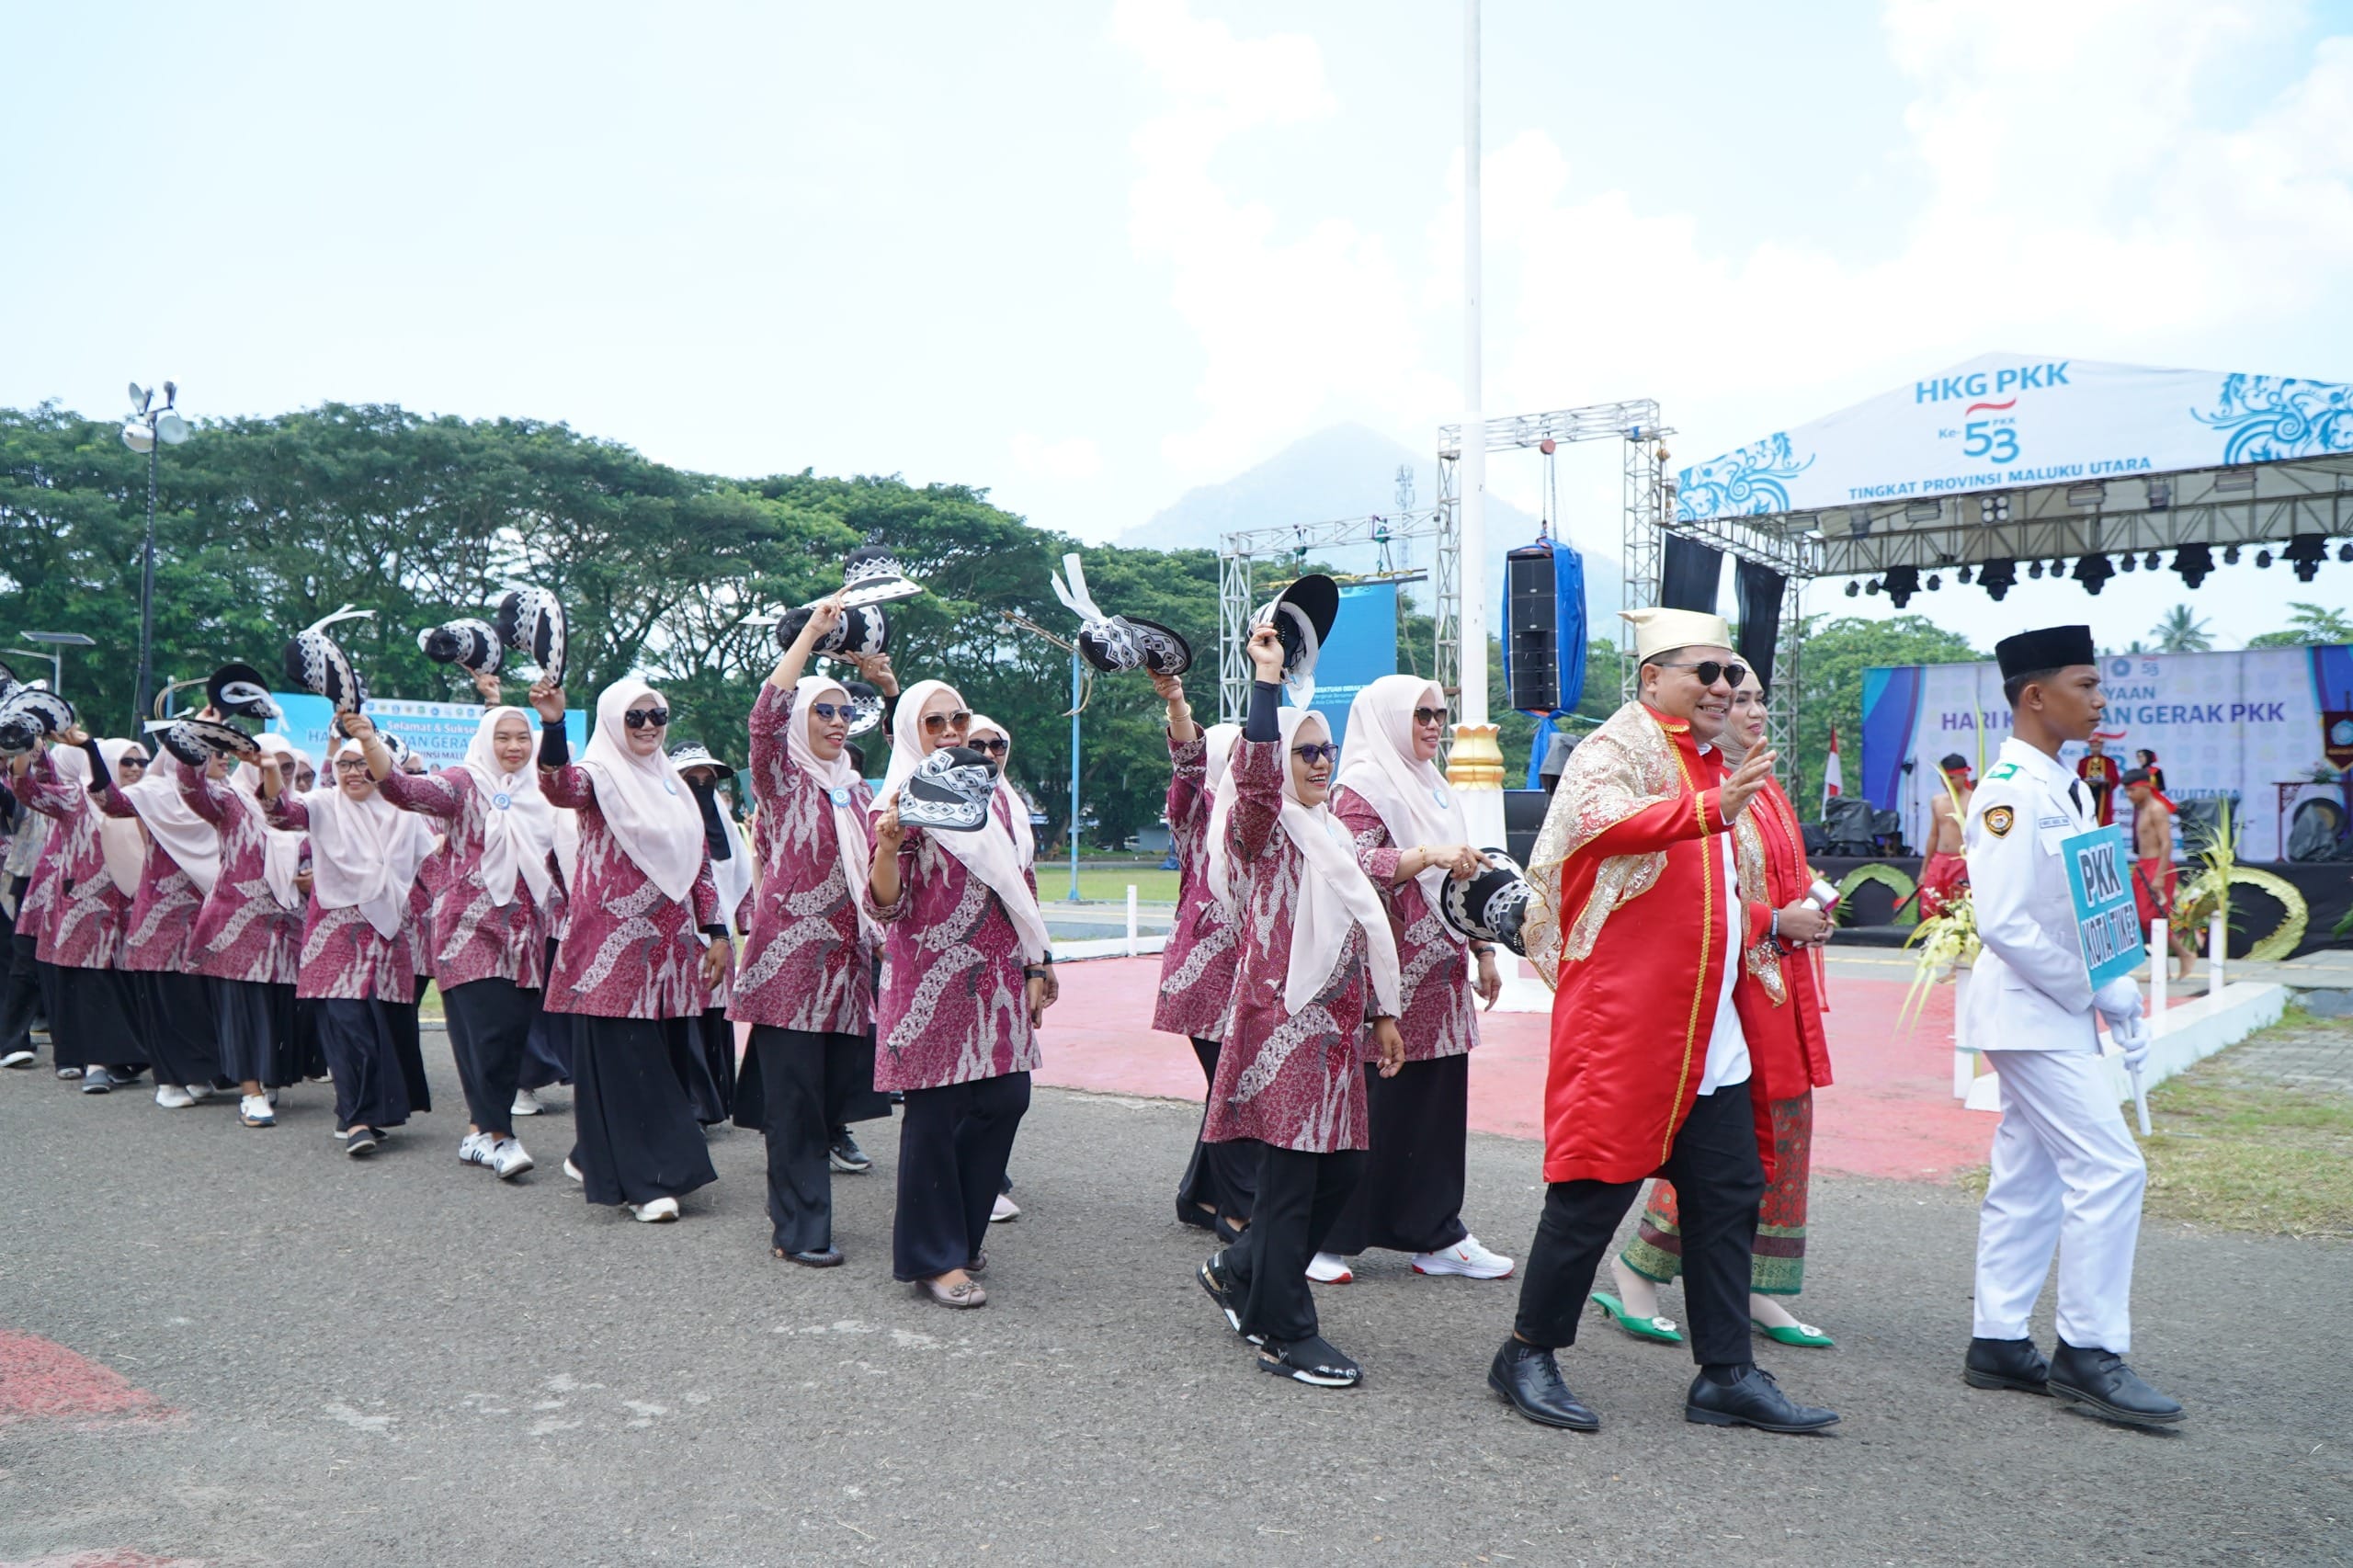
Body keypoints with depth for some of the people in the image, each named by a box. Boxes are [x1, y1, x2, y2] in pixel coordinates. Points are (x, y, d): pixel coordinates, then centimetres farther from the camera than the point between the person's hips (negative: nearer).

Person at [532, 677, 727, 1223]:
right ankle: (645, 1182, 0)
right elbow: (560, 788, -28)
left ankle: (596, 1158, 26)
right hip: (613, 944, -7)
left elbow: (700, 863, 18)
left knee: (664, 1054, 10)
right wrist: (552, 725, -45)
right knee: (623, 1060, -5)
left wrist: (715, 931, 11)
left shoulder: (672, 783, 16)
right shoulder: (600, 774, -3)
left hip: (671, 944, 7)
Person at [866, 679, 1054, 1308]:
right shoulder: (899, 802, -5)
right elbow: (885, 905, -13)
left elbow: (1021, 884, 19)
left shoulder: (990, 796, 14)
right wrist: (887, 846, -31)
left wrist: (1037, 963, 16)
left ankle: (961, 1227, 27)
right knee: (935, 1114, -2)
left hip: (996, 974, 6)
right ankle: (933, 1259, 10)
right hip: (932, 979, -6)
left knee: (1005, 1098, 7)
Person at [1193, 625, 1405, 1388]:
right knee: (1291, 1174, -4)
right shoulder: (1263, 825, -6)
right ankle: (1286, 1334, 6)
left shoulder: (1329, 830, 19)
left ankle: (1239, 1270, 28)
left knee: (1343, 1166, 10)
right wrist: (1267, 681, -32)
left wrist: (1383, 1010, 22)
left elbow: (1362, 925, 23)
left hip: (1336, 1019, 9)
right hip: (1282, 1018, -8)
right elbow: (1256, 774, -30)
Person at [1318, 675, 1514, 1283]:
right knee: (1371, 1106, -4)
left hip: (1441, 976, 8)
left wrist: (1482, 950, 21)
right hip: (1386, 978, -8)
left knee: (1440, 1106, 8)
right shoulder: (1363, 787, -6)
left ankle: (1437, 1233, 16)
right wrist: (1429, 855, -31)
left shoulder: (1433, 786, 20)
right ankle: (1324, 1238, 6)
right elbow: (1355, 863, -21)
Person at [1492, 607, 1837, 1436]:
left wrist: (1766, 922, 20)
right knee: (1596, 1188, -3)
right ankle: (1528, 1355, 12)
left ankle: (1727, 1373, 20)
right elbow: (1608, 820, -33)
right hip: (1623, 1018, -9)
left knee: (1728, 1196, 10)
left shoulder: (1713, 765, 21)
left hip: (1709, 1028, 9)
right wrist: (1711, 810, -48)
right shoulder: (1613, 750, -8)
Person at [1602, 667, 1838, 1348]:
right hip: (1730, 984, -9)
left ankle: (1758, 1291, 18)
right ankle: (1637, 1270, 8)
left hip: (1782, 984, 9)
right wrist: (1779, 922, -16)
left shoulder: (1767, 789, 17)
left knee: (1785, 1130, 9)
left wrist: (1811, 904, 6)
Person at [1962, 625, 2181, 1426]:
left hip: (2058, 1014, 10)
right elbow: (2004, 924, -23)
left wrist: (2120, 996, 8)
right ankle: (2089, 1352, 0)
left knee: (2030, 1178, 12)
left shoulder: (2068, 790, 13)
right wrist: (2092, 992, -16)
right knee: (2110, 1169, -10)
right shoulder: (2009, 792, -17)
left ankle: (1999, 1342, 19)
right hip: (2031, 1014, -10)